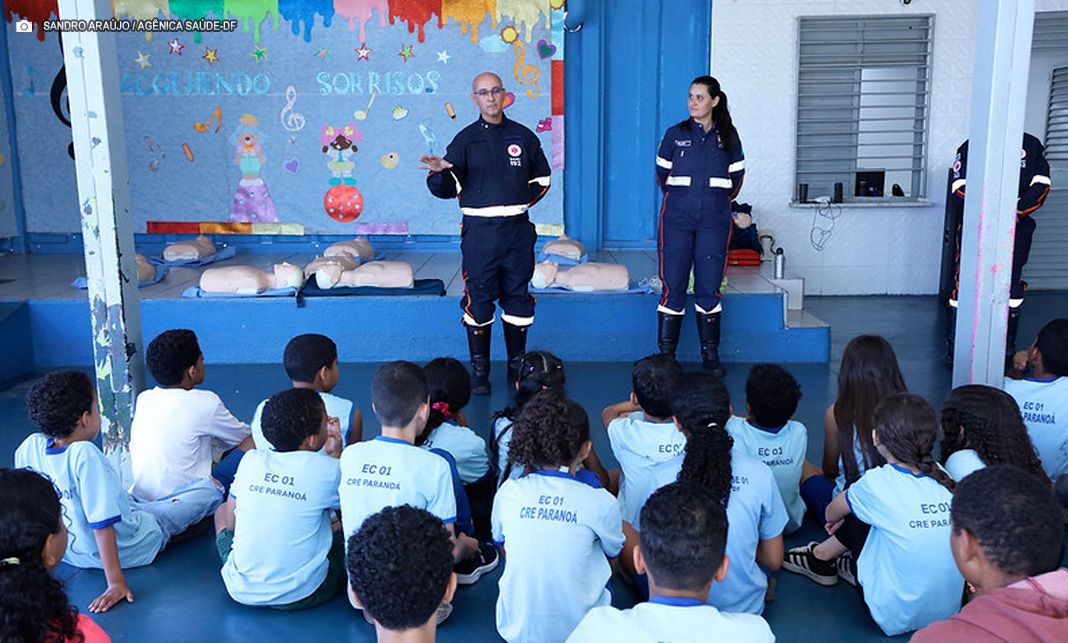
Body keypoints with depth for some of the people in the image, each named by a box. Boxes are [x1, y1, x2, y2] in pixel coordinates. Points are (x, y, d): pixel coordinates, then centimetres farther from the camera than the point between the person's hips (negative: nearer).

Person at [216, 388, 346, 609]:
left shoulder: (251, 459, -1)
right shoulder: (327, 469, -11)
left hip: (242, 592, 3)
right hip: (301, 596, -3)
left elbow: (231, 520, 10)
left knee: (222, 510, 27)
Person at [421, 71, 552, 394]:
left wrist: (521, 201, 6)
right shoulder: (466, 139, 2)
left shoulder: (523, 136, 8)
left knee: (517, 298, 8)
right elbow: (446, 188, -4)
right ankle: (479, 370, 9)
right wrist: (440, 171, -25)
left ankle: (517, 366, 19)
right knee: (479, 300, 0)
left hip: (517, 229, 2)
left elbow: (542, 179, 19)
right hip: (479, 231, -2)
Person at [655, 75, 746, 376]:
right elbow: (662, 175, 13)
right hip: (677, 219, 0)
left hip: (714, 221, 1)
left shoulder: (728, 137, 6)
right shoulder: (676, 134, 4)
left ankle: (710, 356, 11)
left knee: (709, 289, 2)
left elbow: (736, 177, 15)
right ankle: (666, 354, 5)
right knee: (673, 287, -2)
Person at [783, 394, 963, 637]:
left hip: (897, 620, -5)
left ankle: (821, 558, 29)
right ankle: (852, 566, 29)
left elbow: (831, 514, 6)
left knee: (857, 515, 7)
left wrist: (840, 518, 28)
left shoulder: (876, 483, -16)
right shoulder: (941, 476, -3)